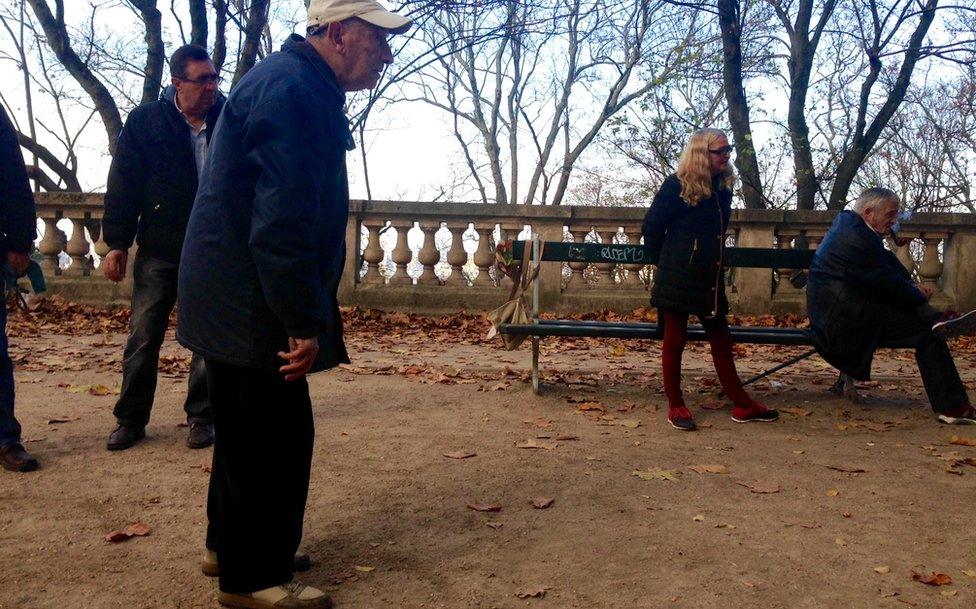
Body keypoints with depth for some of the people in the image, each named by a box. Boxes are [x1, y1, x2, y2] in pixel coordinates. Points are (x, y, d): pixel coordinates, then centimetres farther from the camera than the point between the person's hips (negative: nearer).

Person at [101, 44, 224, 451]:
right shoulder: (145, 121, -2)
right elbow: (123, 184, 0)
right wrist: (117, 242, -3)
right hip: (158, 250, 0)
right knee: (143, 337, 6)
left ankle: (201, 418, 18)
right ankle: (131, 420, 19)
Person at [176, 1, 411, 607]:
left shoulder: (300, 86, 16)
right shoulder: (290, 89, -19)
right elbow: (281, 221, -27)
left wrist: (308, 310, 23)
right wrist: (304, 322, -23)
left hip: (239, 303, 11)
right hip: (250, 306, -11)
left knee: (252, 430, 20)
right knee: (274, 437, -2)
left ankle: (230, 545, 35)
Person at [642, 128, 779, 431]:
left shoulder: (724, 186, 9)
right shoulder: (677, 185, -10)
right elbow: (652, 227, -4)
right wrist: (667, 261, 4)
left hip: (710, 275, 6)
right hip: (678, 278, -6)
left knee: (721, 337, 10)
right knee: (675, 338, 3)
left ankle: (742, 405, 16)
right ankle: (675, 406, 14)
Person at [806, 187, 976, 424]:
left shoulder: (847, 223, 16)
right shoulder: (857, 237, -18)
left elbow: (889, 262, 21)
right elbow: (887, 283, -16)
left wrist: (912, 284, 6)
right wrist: (918, 295, 0)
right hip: (848, 317, -11)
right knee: (927, 333, -11)